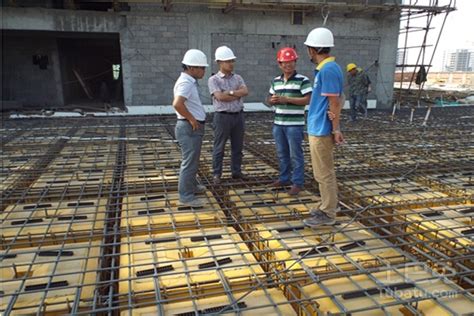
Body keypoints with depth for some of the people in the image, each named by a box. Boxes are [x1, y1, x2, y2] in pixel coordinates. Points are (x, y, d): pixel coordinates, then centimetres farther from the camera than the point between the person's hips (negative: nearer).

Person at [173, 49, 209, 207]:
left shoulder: (190, 81, 13)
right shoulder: (186, 82, -19)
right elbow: (177, 104, -35)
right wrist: (191, 119, -22)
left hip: (194, 127, 11)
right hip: (190, 128, -11)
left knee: (192, 160, 23)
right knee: (189, 162, -3)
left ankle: (192, 186, 40)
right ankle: (186, 196, 6)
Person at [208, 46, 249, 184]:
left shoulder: (238, 78, 10)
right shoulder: (213, 80, -5)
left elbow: (245, 91, -6)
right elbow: (220, 97, -19)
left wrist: (230, 92, -16)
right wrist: (238, 95, -9)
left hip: (238, 116, 5)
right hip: (223, 117, -5)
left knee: (237, 146, 12)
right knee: (219, 148, 3)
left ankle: (236, 171, 24)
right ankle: (216, 174, 12)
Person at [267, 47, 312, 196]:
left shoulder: (303, 80, -7)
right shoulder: (275, 81, 11)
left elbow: (307, 100, -14)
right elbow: (269, 99, 18)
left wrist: (286, 99, -19)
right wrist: (273, 100, -7)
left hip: (295, 125, -6)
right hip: (278, 124, 6)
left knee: (295, 155, -1)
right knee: (282, 153, 14)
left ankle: (297, 183, 8)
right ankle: (284, 178, 28)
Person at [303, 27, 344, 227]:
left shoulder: (327, 70, -19)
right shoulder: (327, 68, 12)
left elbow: (335, 102, -18)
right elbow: (339, 98, 15)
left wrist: (336, 130, -14)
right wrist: (334, 112, 0)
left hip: (321, 130, -10)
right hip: (318, 128, 10)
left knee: (324, 173, 0)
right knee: (325, 172, 19)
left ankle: (327, 214, 12)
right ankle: (330, 205, 32)